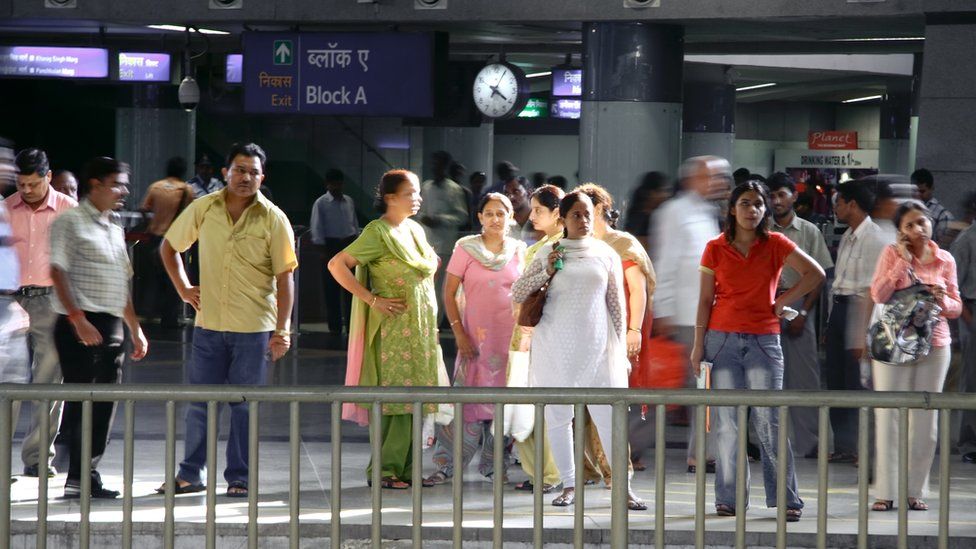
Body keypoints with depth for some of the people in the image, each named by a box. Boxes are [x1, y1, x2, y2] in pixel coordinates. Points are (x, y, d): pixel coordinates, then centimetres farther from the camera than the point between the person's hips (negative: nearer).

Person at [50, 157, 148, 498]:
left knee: (104, 405, 5)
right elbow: (58, 272, -12)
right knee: (81, 402, -7)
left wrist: (135, 329, 22)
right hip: (80, 326, -8)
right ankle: (80, 479, -5)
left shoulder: (114, 229, 21)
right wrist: (78, 320, -20)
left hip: (111, 327, 8)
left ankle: (86, 476, 9)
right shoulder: (70, 222, -4)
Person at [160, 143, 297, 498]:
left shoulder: (273, 219, -5)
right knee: (199, 400, 6)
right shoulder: (203, 209, 1)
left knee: (245, 405, 3)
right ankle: (190, 474, 16)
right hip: (209, 323, 2)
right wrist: (183, 288, 7)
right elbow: (169, 246, 17)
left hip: (254, 327, -2)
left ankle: (239, 478, 11)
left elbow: (285, 277, -5)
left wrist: (282, 328, -11)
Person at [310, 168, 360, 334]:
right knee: (331, 288, 1)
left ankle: (351, 324, 9)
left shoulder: (349, 201, 10)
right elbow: (317, 228, -7)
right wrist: (323, 250, -13)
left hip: (349, 244, 4)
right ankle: (335, 326, 8)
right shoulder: (321, 203, -4)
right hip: (331, 245, -4)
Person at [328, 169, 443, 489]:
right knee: (391, 397, -7)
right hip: (393, 327, -8)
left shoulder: (415, 230, 14)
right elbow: (337, 265, -18)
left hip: (421, 327, 8)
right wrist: (372, 300, -17)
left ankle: (405, 468, 11)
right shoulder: (378, 232, -11)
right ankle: (384, 469, -3)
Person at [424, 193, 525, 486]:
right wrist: (459, 333, -9)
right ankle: (446, 465, -3)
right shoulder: (466, 248, -2)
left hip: (511, 336, 3)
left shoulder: (519, 250, 7)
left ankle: (494, 464, 18)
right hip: (476, 336, -3)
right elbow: (449, 293, -2)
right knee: (468, 398, -8)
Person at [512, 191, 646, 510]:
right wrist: (546, 273, -8)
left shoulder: (605, 254, 7)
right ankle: (569, 485, 14)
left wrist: (620, 348, 5)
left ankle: (624, 488, -3)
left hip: (596, 346, -1)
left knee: (609, 417, -6)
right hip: (555, 347, 1)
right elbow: (517, 293, 5)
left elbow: (617, 304, 9)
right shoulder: (549, 253, 6)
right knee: (557, 417, 4)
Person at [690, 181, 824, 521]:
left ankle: (787, 499, -1)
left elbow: (815, 273, 3)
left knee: (769, 422, -5)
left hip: (763, 340, -1)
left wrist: (783, 301, 0)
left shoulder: (775, 245, 3)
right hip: (723, 339, 1)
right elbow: (705, 299, 5)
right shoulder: (715, 249, 5)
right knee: (726, 423, 1)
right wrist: (698, 344, 1)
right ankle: (729, 499, 6)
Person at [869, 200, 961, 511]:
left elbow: (956, 308, 11)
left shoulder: (945, 260, 7)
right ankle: (885, 492, 0)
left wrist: (943, 300, -11)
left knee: (925, 419, 3)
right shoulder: (892, 254, 0)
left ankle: (916, 491, 9)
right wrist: (903, 262, -13)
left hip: (934, 345, 2)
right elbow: (878, 295, -11)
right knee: (888, 416, -3)